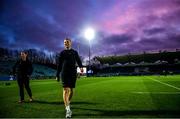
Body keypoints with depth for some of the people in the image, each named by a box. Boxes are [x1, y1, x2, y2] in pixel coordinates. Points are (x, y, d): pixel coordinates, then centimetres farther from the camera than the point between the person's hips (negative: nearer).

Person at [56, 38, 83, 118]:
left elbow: (78, 61, 8)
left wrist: (81, 67, -15)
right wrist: (57, 75, 9)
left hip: (73, 73, 2)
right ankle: (68, 109, -14)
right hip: (64, 73, -2)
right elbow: (59, 65, 12)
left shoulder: (75, 52, 16)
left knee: (71, 90, 7)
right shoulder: (62, 53, 12)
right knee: (66, 89, -12)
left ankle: (68, 103, 32)